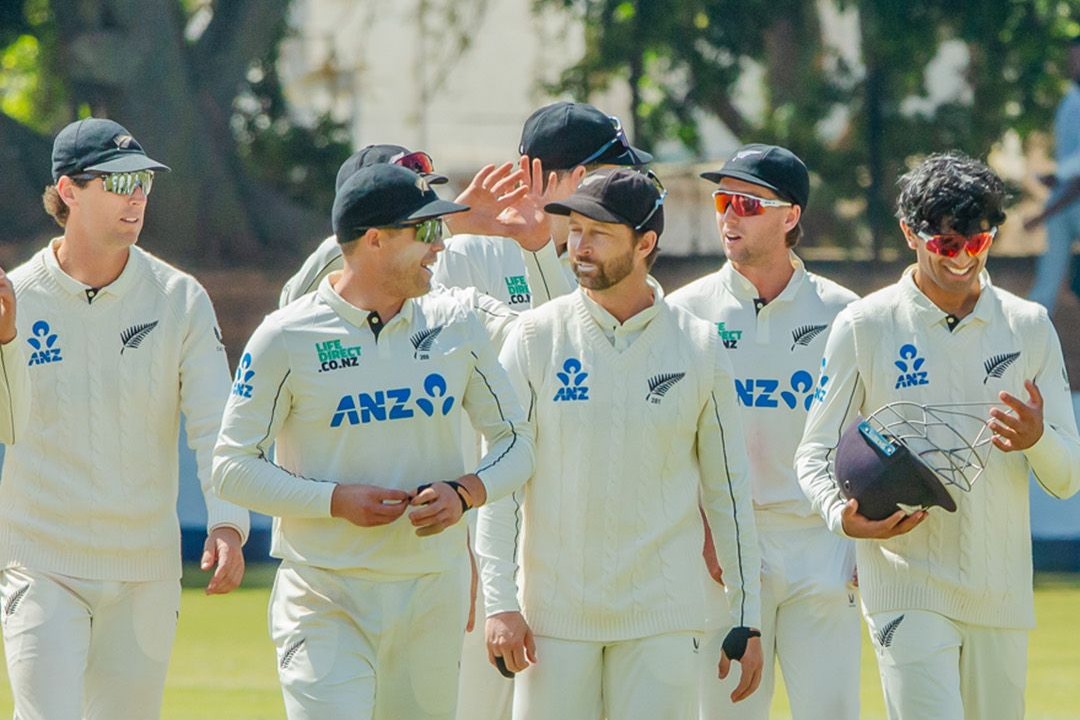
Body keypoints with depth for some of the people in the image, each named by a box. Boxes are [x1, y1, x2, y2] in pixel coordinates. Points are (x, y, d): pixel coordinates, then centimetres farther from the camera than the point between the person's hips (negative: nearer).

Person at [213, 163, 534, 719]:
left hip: (432, 592, 4)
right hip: (325, 598, -4)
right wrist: (336, 500, -17)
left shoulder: (456, 327, 7)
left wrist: (464, 493, -8)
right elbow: (233, 468, -4)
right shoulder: (287, 339, -6)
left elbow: (515, 442, 13)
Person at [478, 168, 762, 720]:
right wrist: (500, 601, -10)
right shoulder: (536, 338, 1)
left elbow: (728, 488, 8)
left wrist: (746, 619, 6)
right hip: (554, 611, 0)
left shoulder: (698, 348, 3)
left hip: (660, 616, 0)